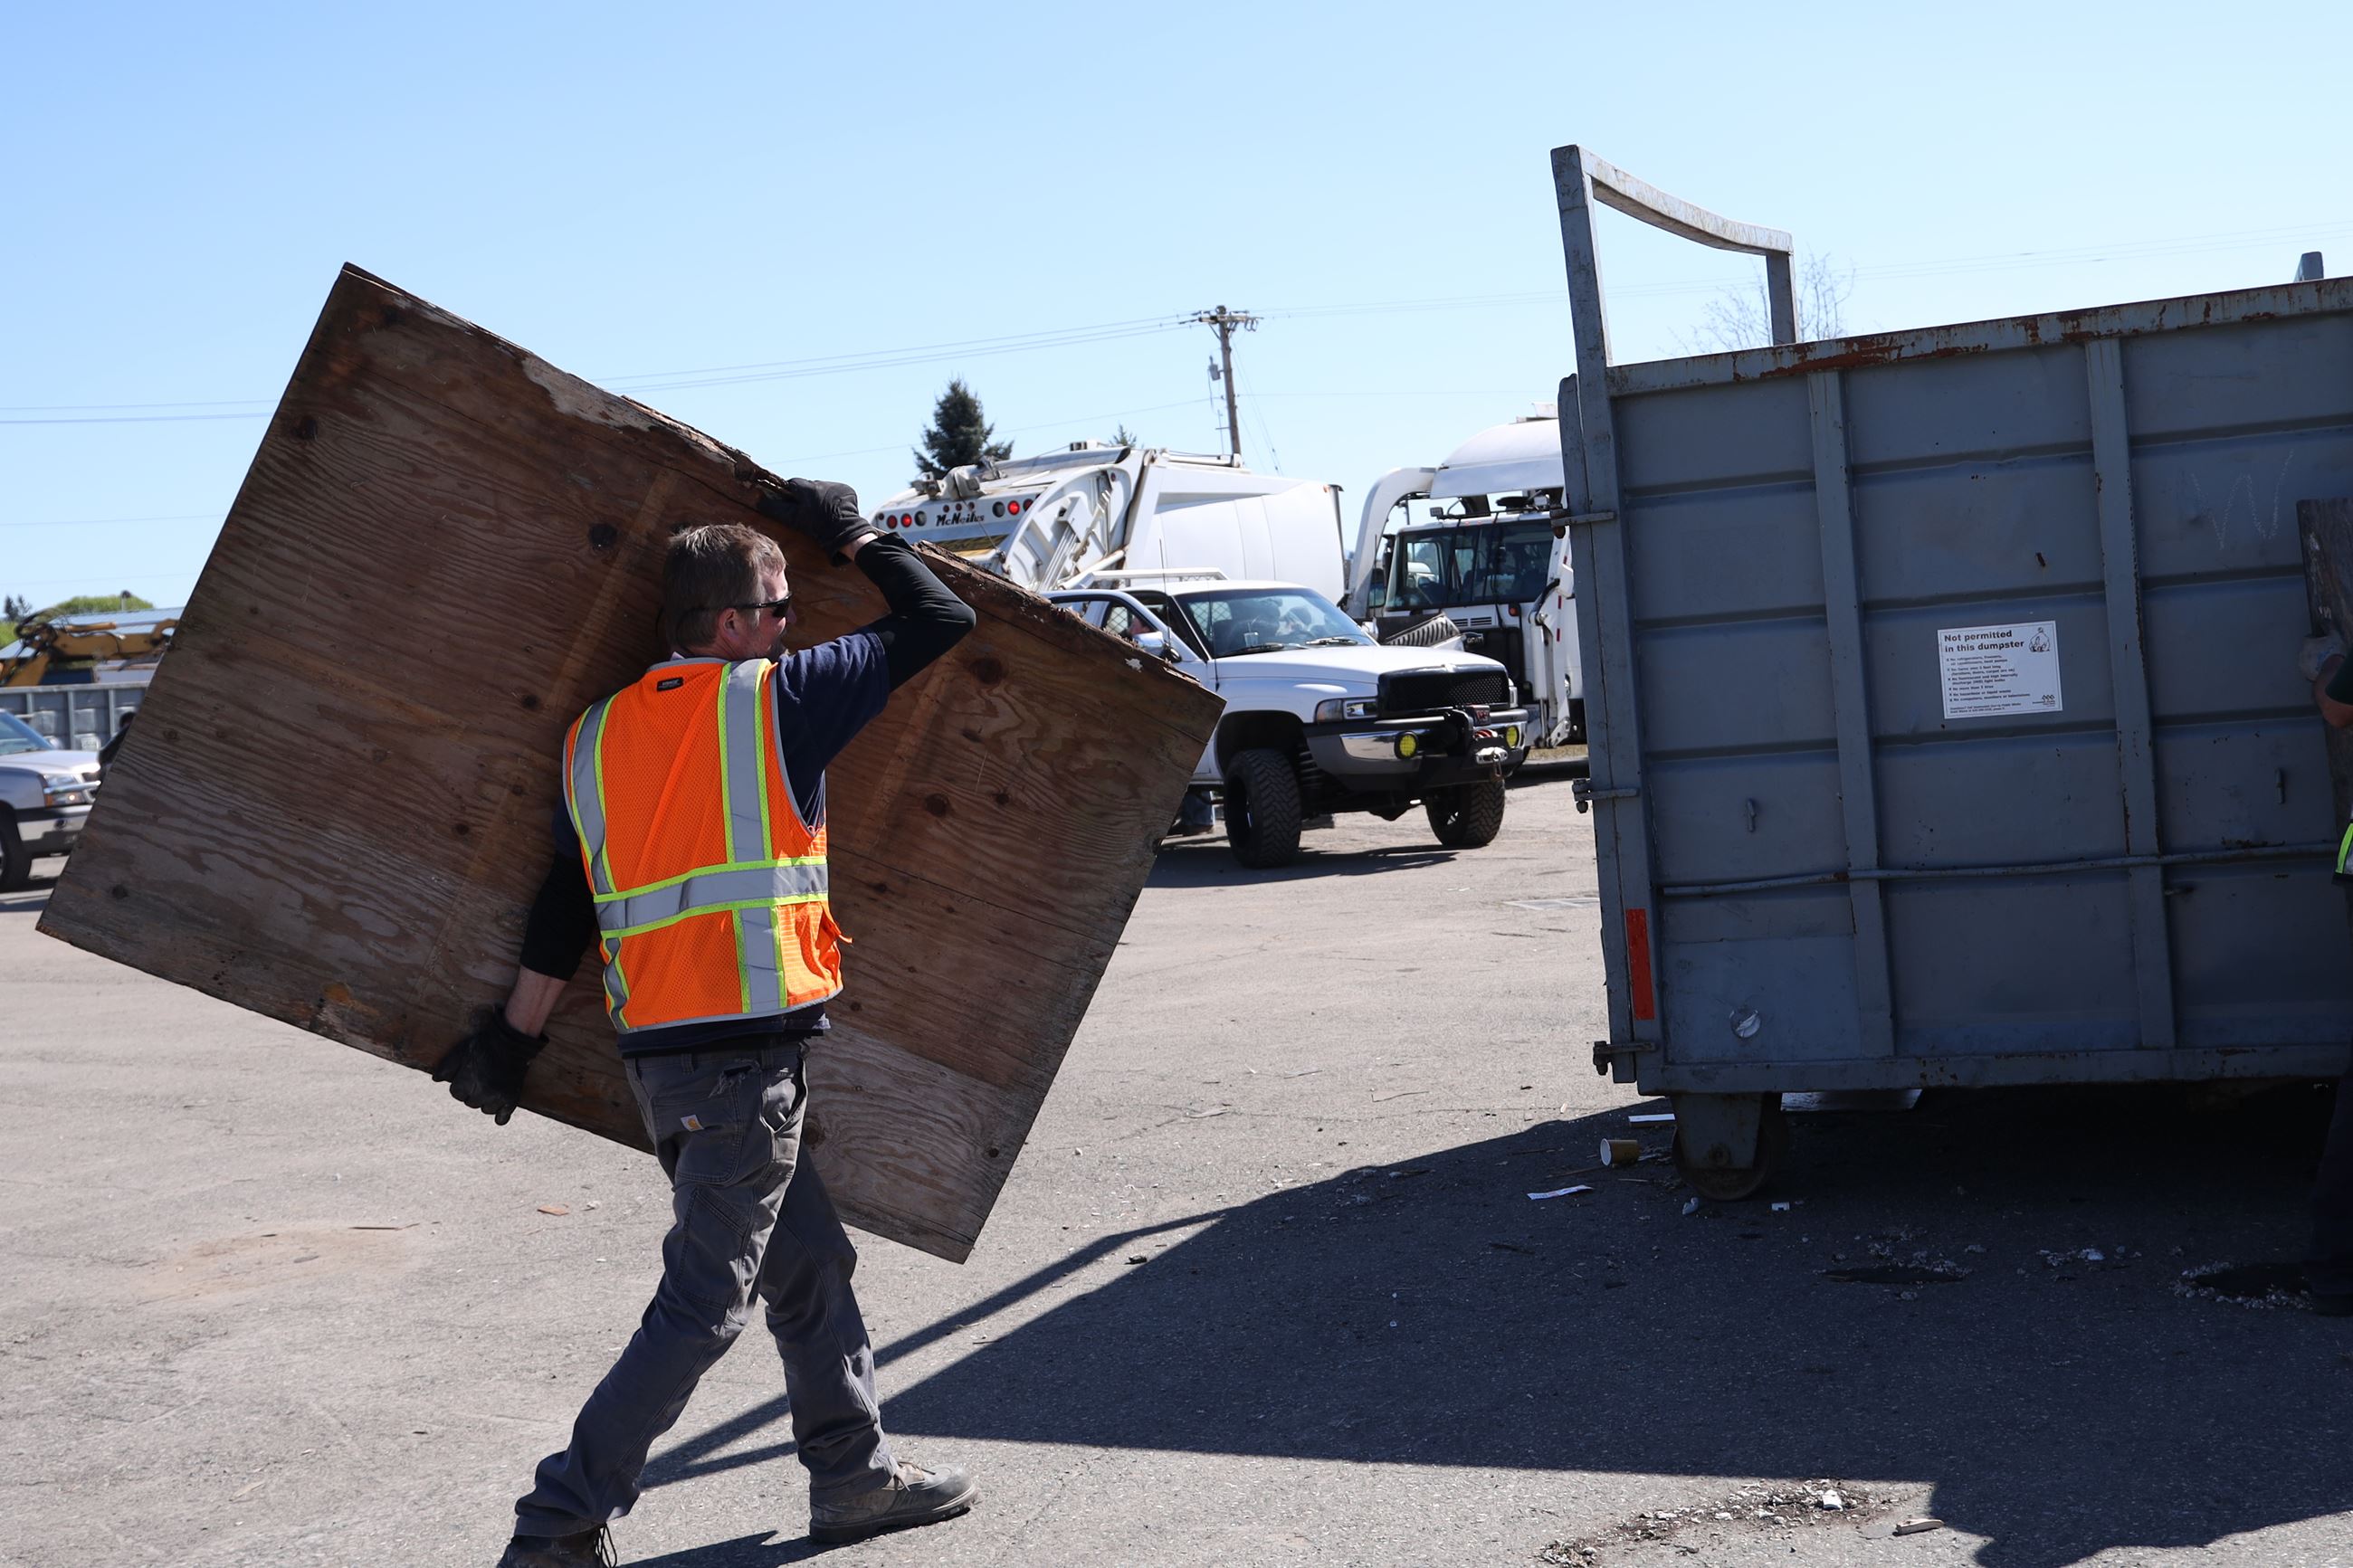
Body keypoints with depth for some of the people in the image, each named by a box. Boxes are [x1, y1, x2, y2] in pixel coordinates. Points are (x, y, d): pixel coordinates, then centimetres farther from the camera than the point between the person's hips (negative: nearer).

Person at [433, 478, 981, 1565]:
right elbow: (941, 623, 4)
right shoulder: (779, 698, -5)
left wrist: (511, 1040, 20)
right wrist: (852, 537, 17)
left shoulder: (598, 736, 12)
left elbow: (562, 913, 12)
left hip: (655, 1051, 8)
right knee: (703, 1307, -1)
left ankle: (855, 1475, 31)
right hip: (749, 1048, -8)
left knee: (810, 1265, 20)